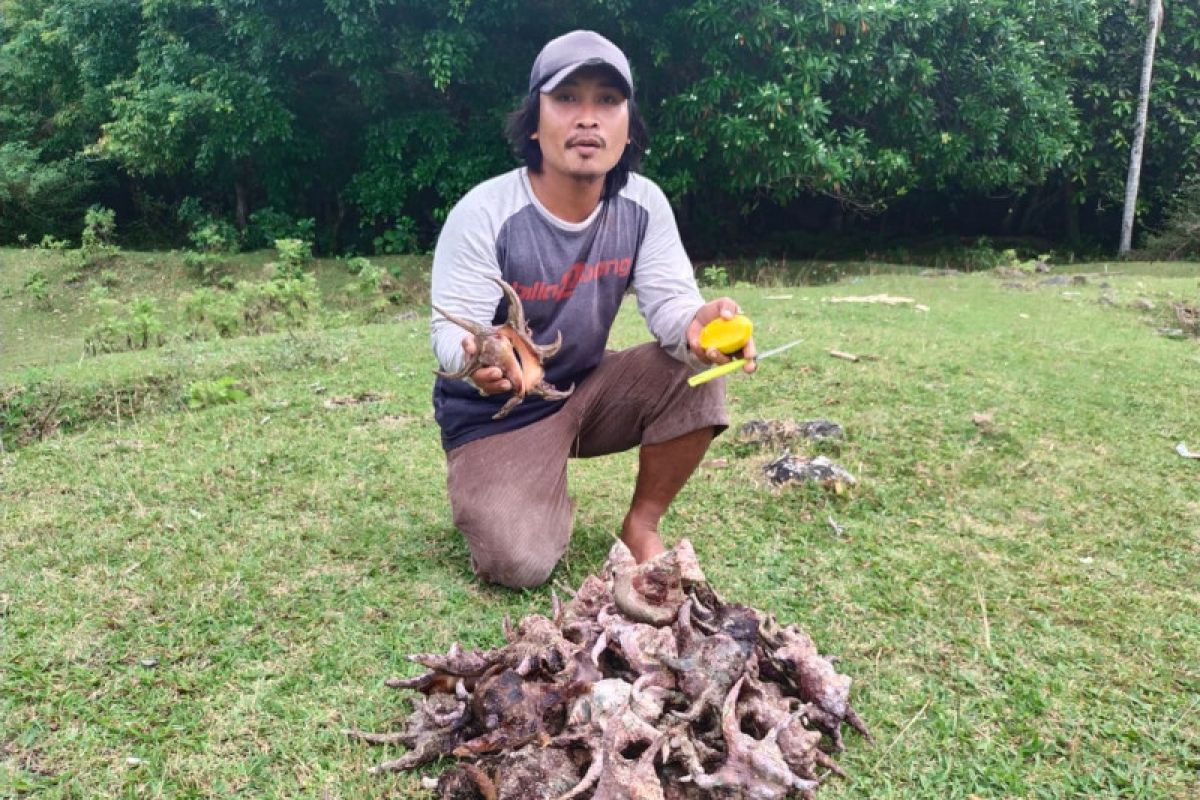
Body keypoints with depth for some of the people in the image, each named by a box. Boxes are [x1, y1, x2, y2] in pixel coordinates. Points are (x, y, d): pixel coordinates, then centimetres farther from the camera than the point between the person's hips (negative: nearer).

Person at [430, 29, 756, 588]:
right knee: (520, 565, -20)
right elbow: (451, 330, -22)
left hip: (586, 391, 4)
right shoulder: (482, 214, -22)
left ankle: (641, 526, -1)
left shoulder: (643, 206, -9)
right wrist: (473, 358, -48)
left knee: (694, 376, -22)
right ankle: (484, 493, 17)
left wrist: (696, 324, -40)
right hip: (495, 415, -4)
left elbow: (669, 301, -14)